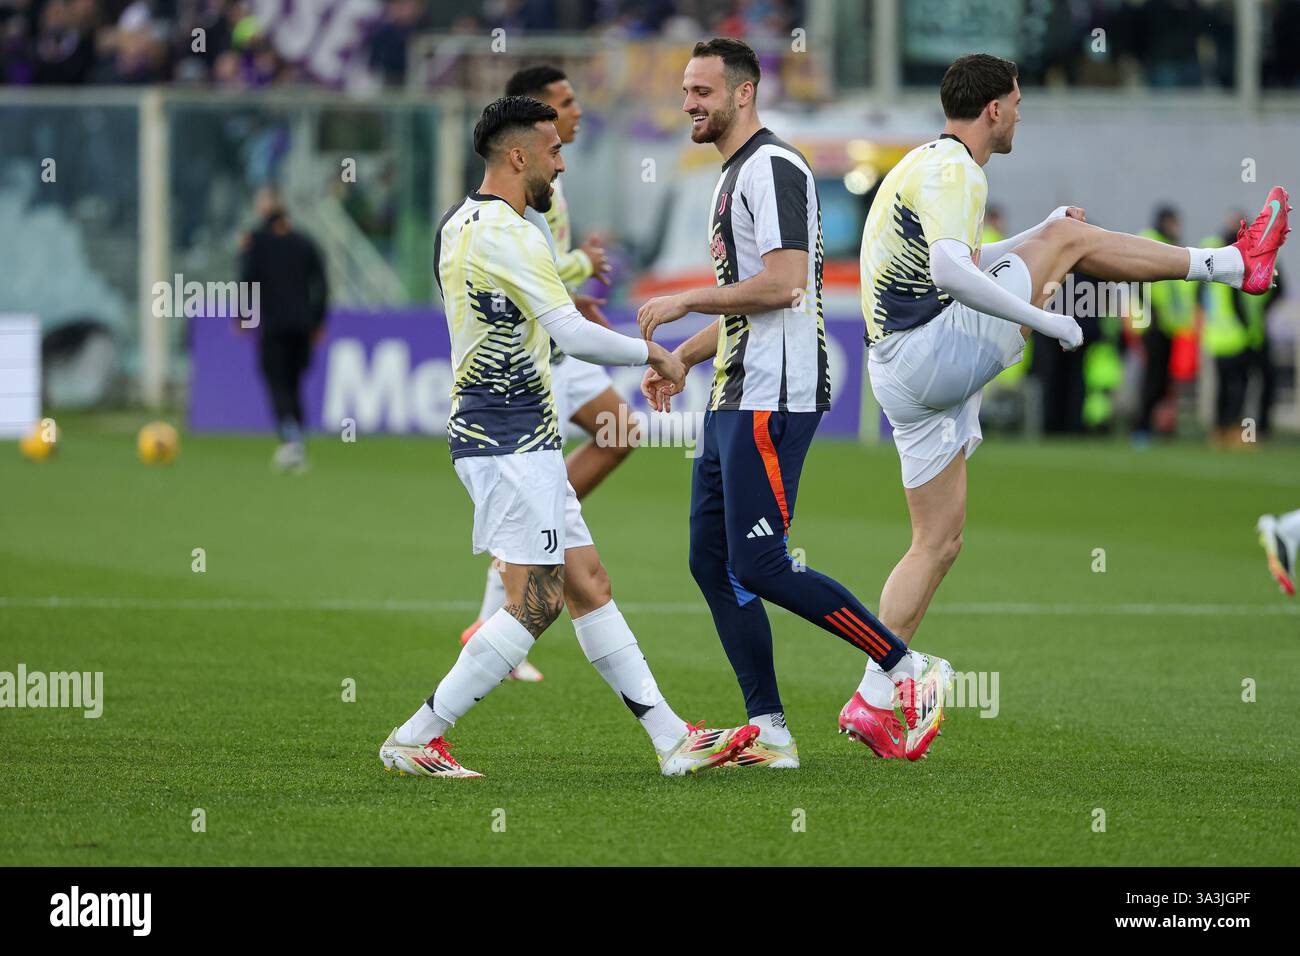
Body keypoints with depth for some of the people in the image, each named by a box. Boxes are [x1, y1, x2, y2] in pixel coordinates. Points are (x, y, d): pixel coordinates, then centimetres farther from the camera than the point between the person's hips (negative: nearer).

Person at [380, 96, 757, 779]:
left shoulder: (457, 225, 14)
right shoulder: (508, 233, -17)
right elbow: (575, 337, -20)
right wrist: (653, 354, -7)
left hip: (490, 435, 11)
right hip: (513, 445, -11)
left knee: (588, 586, 9)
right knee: (534, 603, -10)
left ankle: (672, 740, 10)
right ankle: (416, 738, -7)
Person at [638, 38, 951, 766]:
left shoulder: (771, 167, -11)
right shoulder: (736, 175, 21)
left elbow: (783, 284, -22)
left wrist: (685, 301, -15)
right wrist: (680, 361, 24)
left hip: (772, 399, -11)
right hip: (738, 400, 11)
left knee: (759, 565, -13)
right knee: (713, 562, 7)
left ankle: (909, 671, -6)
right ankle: (770, 734, 8)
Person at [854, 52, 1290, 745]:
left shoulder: (928, 165, 23)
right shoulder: (952, 170, -11)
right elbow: (951, 272, -27)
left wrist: (1037, 238, 35)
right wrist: (1048, 321, -22)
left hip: (899, 373, 10)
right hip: (933, 349, -10)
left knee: (939, 543, 11)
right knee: (1068, 235, -2)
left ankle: (873, 695, 7)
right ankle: (1233, 264, 8)